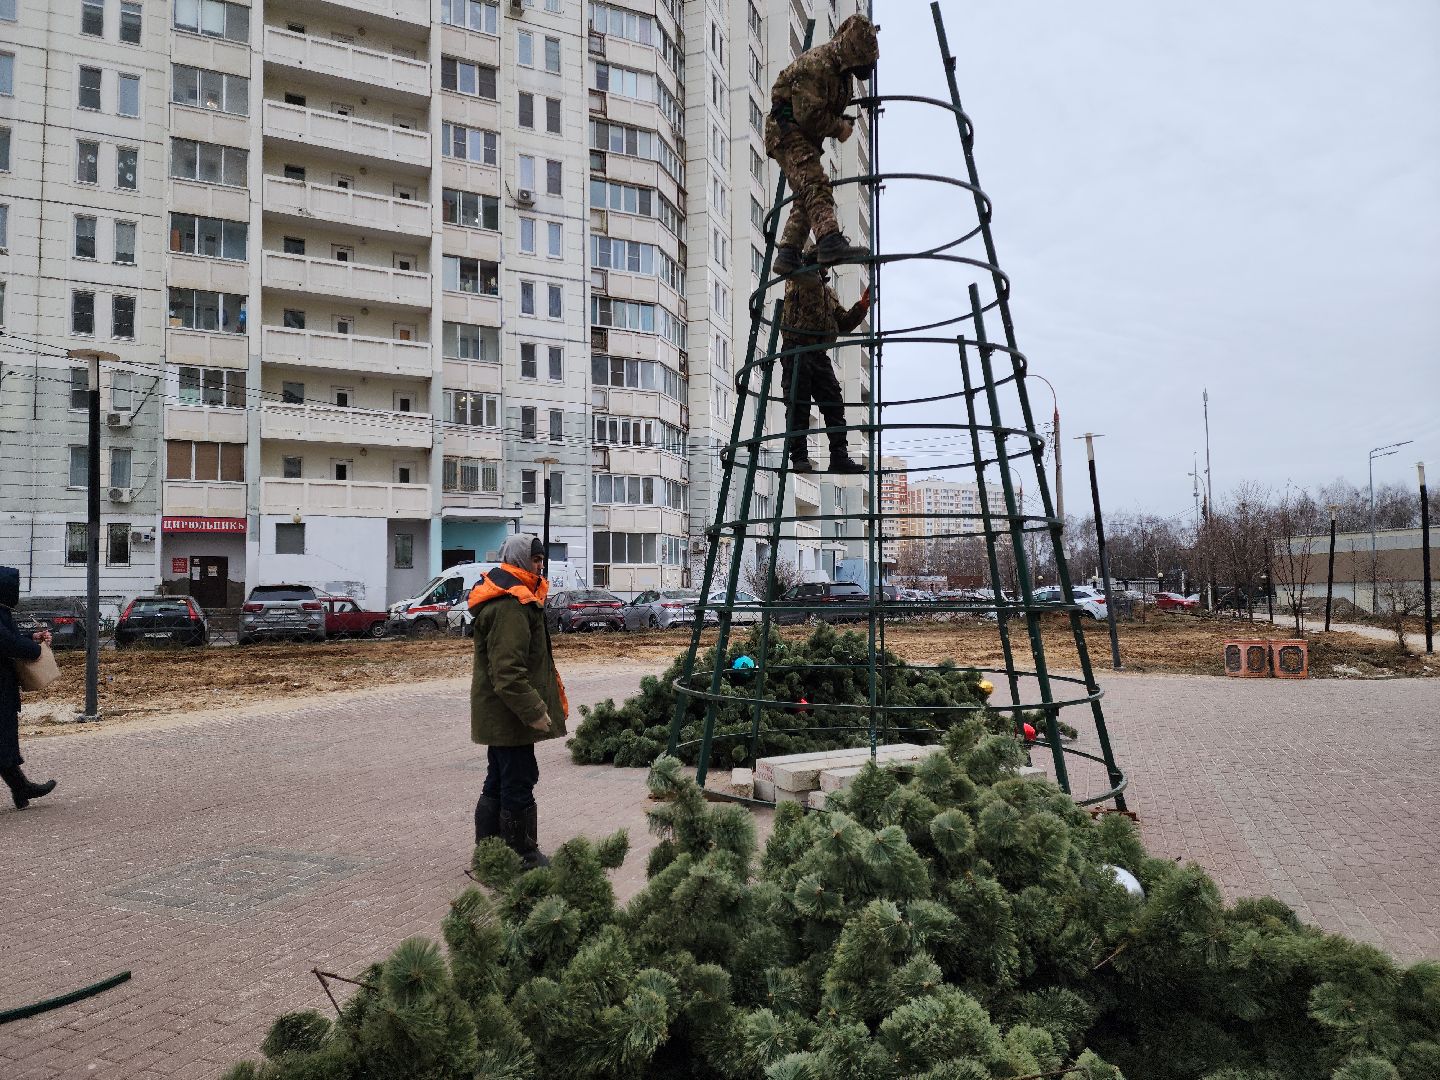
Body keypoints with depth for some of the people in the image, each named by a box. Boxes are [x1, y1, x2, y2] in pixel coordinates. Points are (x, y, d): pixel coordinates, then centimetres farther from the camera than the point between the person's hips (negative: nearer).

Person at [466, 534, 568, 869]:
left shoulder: (507, 597, 14)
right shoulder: (511, 606, -21)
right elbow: (508, 671, -27)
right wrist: (534, 710, -24)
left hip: (498, 714, 11)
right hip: (510, 714, -11)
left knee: (498, 784, 18)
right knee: (519, 784, -1)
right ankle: (524, 860, 9)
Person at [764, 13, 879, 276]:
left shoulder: (842, 68, 11)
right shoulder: (816, 65, -19)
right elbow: (808, 115, -25)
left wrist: (842, 123, 8)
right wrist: (839, 128, -13)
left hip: (806, 136, 10)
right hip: (788, 129, -10)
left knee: (807, 197, 4)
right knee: (815, 182, -27)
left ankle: (787, 255, 3)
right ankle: (830, 242, -43)